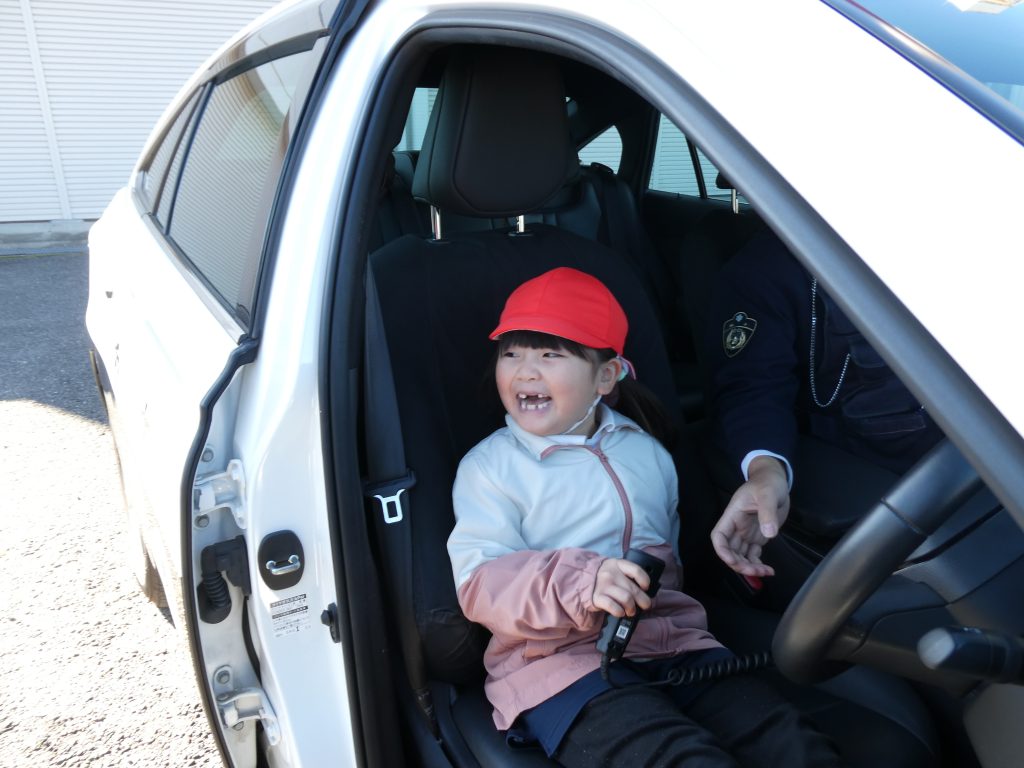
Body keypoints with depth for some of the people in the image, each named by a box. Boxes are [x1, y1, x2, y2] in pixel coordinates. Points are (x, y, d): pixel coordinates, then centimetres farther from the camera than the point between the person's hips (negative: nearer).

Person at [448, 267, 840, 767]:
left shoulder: (648, 453, 18)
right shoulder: (489, 464, 3)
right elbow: (479, 584, -11)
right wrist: (580, 582, -27)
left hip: (674, 643, 5)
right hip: (560, 660, -4)